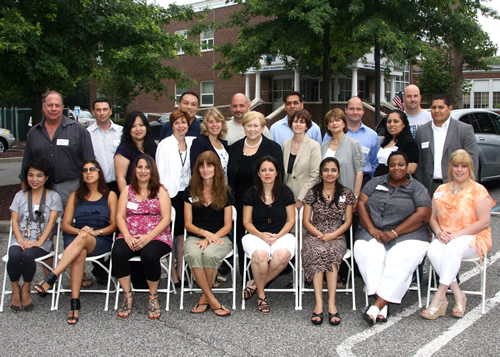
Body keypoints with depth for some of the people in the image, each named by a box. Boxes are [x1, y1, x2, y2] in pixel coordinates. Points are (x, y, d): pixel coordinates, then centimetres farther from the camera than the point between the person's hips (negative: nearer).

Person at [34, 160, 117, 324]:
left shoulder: (110, 195, 12)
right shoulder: (75, 196, 18)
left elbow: (114, 225, 6)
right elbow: (65, 225, 11)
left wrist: (96, 232, -12)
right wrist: (79, 230, -10)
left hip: (102, 241, -2)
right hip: (76, 239, 2)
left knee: (82, 239, -37)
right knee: (79, 253, -36)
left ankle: (51, 278, -42)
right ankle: (74, 304, -38)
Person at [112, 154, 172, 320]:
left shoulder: (160, 191, 9)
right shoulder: (127, 190, 17)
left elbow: (166, 219, -1)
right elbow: (120, 216, 8)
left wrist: (148, 237, -16)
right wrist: (127, 236, -12)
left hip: (156, 236, -2)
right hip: (130, 236, 3)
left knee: (149, 254, -35)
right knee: (118, 253, -30)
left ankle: (153, 298, -13)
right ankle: (127, 296, -13)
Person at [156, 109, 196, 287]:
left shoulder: (192, 142, 7)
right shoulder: (165, 144, -2)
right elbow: (160, 172, -5)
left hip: (187, 192, 4)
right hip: (171, 194, -3)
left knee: (183, 234, 9)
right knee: (170, 234, 0)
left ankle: (181, 270, 19)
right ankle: (172, 272, 8)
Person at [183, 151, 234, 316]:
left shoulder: (225, 192, 7)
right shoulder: (190, 192, 10)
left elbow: (227, 226, 3)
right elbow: (188, 224, 6)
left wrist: (211, 238, -14)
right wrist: (205, 233, -13)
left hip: (219, 237, -1)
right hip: (195, 237, 1)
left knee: (209, 253, -36)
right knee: (193, 254, -35)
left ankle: (204, 298, -14)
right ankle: (212, 300, -23)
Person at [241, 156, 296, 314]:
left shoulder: (286, 193, 4)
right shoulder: (251, 193, 4)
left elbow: (290, 220, 5)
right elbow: (247, 222, 5)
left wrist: (278, 236, -12)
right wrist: (261, 235, -13)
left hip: (282, 235, 1)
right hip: (256, 235, 0)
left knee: (283, 255, -35)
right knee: (260, 255, -36)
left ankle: (255, 284, -12)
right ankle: (261, 294, -11)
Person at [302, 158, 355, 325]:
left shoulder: (346, 193, 9)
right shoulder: (312, 193, 7)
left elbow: (348, 221, 6)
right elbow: (306, 221, 5)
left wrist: (332, 235, -10)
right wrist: (321, 235, -11)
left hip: (337, 237, 0)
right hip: (314, 235, 0)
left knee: (329, 253, -34)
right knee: (320, 252, -34)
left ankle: (321, 304, -37)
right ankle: (329, 304, -38)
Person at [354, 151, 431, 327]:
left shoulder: (417, 188, 7)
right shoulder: (376, 182, 16)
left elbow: (423, 215, -6)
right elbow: (361, 203, 7)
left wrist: (394, 232, -14)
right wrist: (372, 229, -9)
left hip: (406, 234, -2)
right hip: (373, 233, 2)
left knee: (402, 260, -33)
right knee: (365, 253, -30)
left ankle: (376, 305, -31)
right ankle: (382, 306, -29)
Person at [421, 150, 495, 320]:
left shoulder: (478, 190, 0)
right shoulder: (441, 190, 15)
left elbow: (484, 222, -8)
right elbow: (432, 217, 14)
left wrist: (457, 234, -15)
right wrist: (439, 232, -8)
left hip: (473, 238, -4)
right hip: (445, 239, 4)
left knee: (453, 248, -37)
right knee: (433, 250, -31)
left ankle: (439, 298, -34)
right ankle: (458, 295, -24)